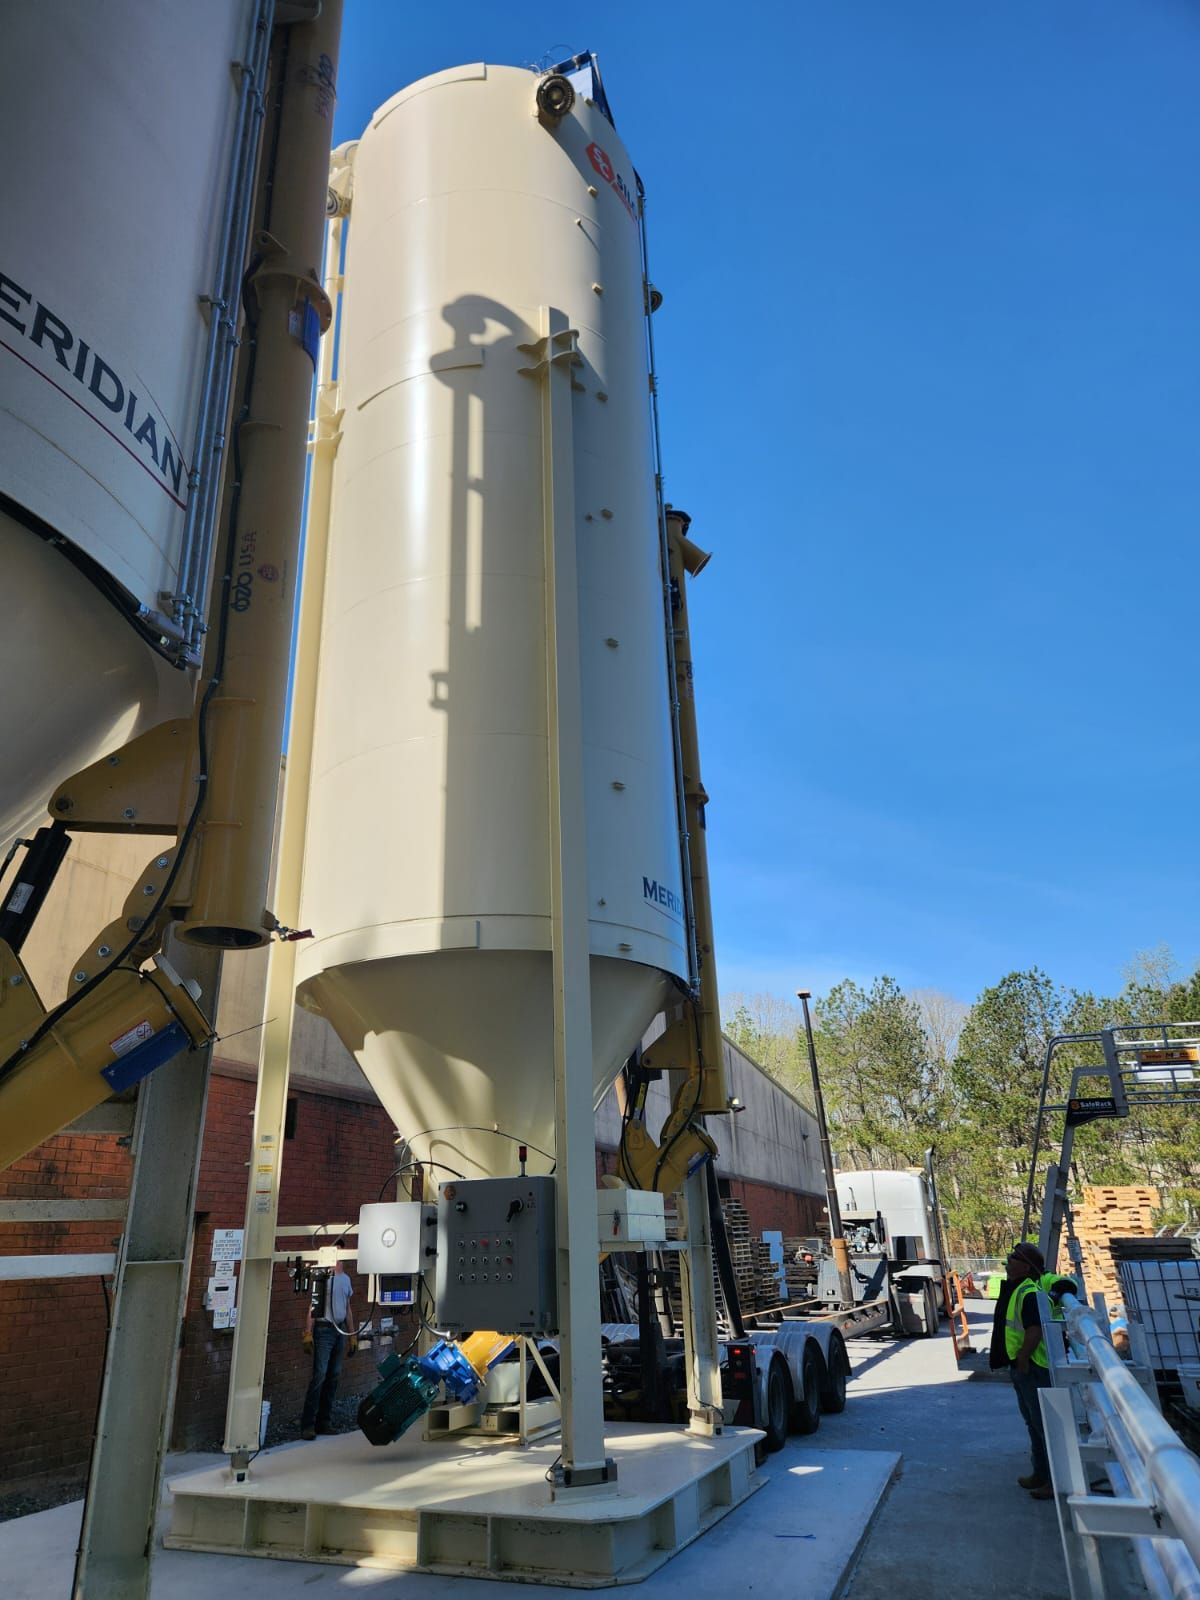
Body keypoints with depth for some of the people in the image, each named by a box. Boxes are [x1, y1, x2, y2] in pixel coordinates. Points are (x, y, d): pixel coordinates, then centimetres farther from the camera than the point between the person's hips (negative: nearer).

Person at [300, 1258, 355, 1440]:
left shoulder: (346, 1278, 13)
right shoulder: (322, 1277, -7)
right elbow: (313, 1305, -9)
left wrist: (352, 1335, 18)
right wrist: (308, 1333, -15)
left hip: (341, 1330, 6)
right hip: (324, 1328, -6)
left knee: (334, 1377, 8)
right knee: (319, 1375, -8)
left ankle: (324, 1422, 15)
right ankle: (308, 1424, -2)